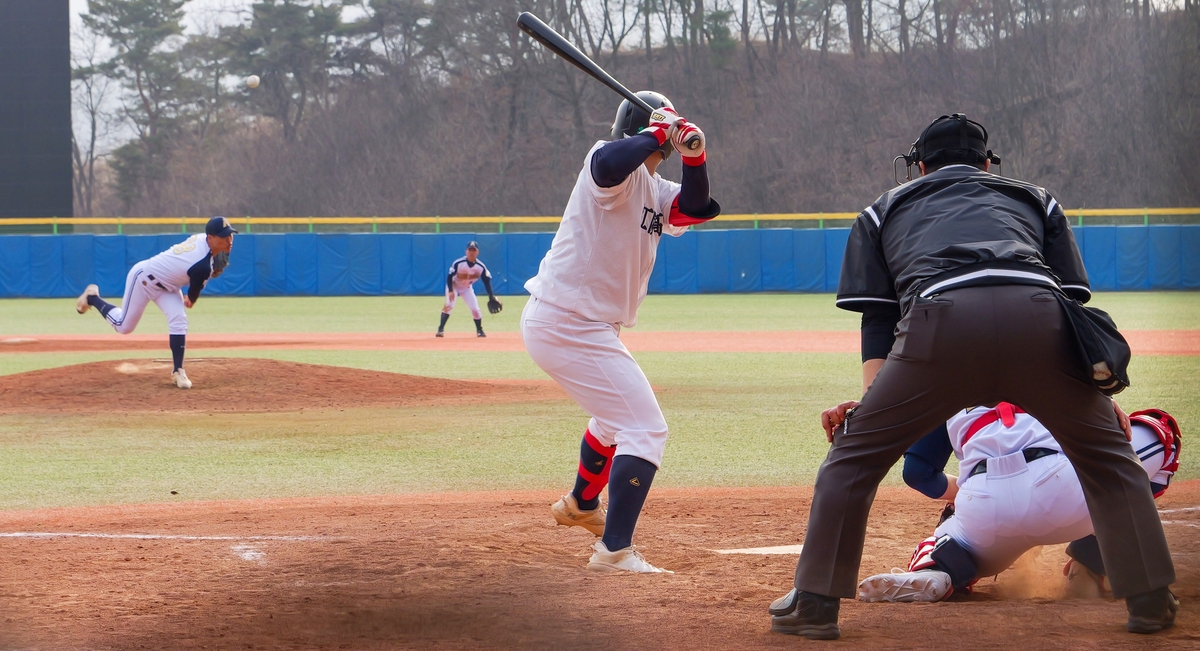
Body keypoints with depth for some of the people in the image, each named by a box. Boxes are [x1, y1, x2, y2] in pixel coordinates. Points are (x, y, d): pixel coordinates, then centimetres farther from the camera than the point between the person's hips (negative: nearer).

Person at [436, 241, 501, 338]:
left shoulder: (481, 267, -21)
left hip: (467, 288, 3)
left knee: (475, 308, -5)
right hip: (454, 286, -3)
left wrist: (491, 297, -15)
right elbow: (450, 277, -22)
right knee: (449, 305, -22)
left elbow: (486, 281, -11)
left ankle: (479, 330, 17)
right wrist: (450, 291, -33)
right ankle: (441, 329, -18)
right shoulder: (458, 263, -30)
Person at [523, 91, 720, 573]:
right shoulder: (617, 162, -14)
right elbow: (609, 164, -37)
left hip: (557, 322, 11)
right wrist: (658, 134, -25)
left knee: (618, 414, 35)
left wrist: (694, 158, -8)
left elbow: (694, 209, 7)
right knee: (645, 428, -14)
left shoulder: (653, 188, 15)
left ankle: (581, 504, 56)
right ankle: (614, 550, -19)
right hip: (569, 325, -11)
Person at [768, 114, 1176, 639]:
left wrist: (872, 393, 12)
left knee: (855, 454, 16)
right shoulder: (1035, 199, 38)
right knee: (1106, 455, 22)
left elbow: (878, 315, 22)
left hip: (940, 319, -1)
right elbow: (1073, 296, 26)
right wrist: (1096, 392, 23)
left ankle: (815, 602, 13)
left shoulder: (886, 209, 35)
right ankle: (1151, 601, 18)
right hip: (1039, 316, 1)